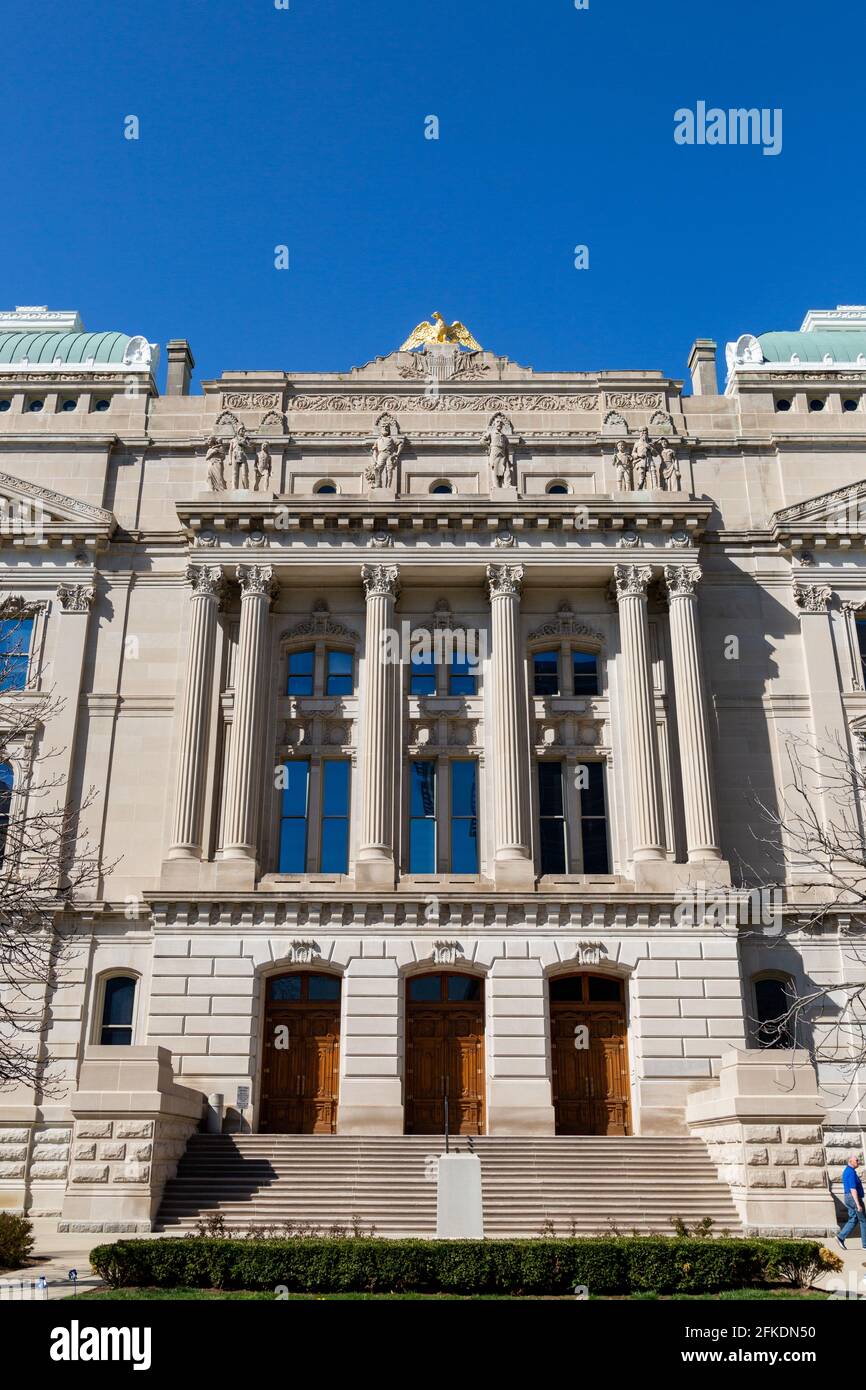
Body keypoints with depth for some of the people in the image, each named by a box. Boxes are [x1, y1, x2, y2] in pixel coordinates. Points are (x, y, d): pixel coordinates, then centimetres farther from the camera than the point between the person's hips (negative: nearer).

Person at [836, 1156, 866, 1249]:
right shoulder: (851, 1172, -19)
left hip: (849, 1198, 9)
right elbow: (853, 1189, -24)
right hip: (855, 1198, -9)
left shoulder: (846, 1170, 14)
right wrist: (858, 1204, -26)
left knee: (853, 1220, 9)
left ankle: (841, 1237, -1)